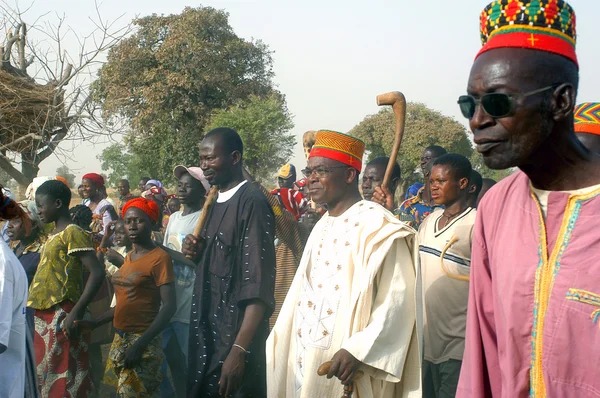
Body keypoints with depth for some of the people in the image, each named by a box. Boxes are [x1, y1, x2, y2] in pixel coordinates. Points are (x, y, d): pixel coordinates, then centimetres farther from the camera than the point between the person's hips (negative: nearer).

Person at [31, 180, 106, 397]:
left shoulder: (73, 233, -12)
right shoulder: (54, 235, 16)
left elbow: (97, 273, -20)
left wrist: (76, 313, -25)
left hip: (60, 318, -9)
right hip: (43, 317, 9)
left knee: (62, 380, -4)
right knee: (44, 377, 15)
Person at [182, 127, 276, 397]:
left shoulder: (252, 202, -17)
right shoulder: (214, 201, 9)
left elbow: (258, 286, -21)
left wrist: (239, 349, -26)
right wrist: (196, 251, -1)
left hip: (236, 332, -8)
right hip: (206, 329, 8)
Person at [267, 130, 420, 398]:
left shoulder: (377, 227, -11)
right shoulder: (322, 227, 15)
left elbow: (398, 299, -18)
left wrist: (359, 350, -25)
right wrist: (277, 345, 13)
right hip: (305, 360, 8)